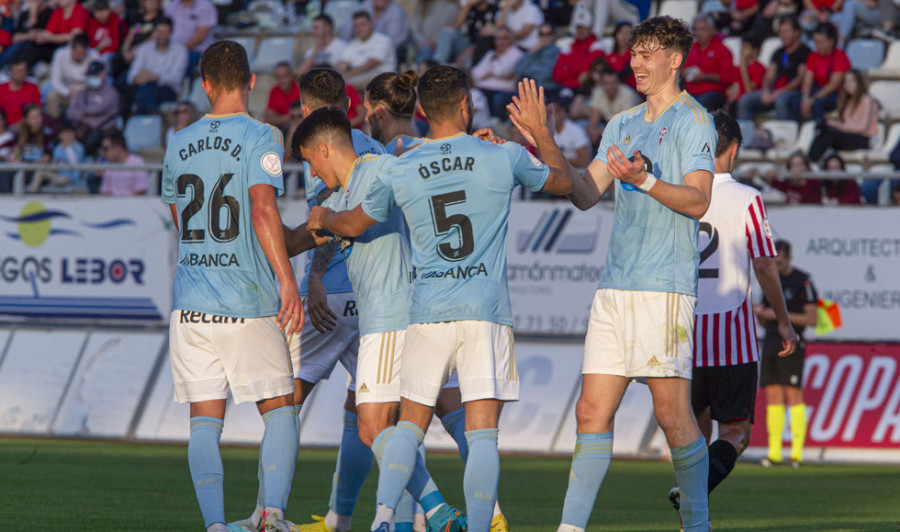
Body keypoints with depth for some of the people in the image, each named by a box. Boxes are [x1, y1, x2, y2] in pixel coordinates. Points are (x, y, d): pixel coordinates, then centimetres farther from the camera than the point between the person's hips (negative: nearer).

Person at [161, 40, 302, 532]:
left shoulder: (179, 144, 11)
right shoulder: (261, 138, -5)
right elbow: (262, 209, -19)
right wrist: (287, 281, -21)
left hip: (190, 302, 4)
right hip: (248, 305, -4)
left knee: (205, 421, 4)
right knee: (279, 409, 8)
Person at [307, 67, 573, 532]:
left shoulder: (400, 171, 3)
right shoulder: (504, 158, -1)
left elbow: (354, 225, 21)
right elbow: (563, 181, 18)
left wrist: (323, 219, 44)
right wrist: (540, 131, 34)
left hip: (428, 314, 2)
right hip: (487, 311, -2)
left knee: (409, 427, 10)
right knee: (482, 434, -3)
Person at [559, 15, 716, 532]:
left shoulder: (693, 121, -1)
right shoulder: (622, 125, 20)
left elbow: (698, 199, -12)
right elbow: (585, 194, 16)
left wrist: (643, 179, -25)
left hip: (665, 288, -7)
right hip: (615, 288, 7)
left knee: (672, 412, -5)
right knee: (593, 411, 0)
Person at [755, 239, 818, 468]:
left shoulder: (802, 282, -5)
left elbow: (811, 319, -9)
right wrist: (759, 312, -2)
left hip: (791, 345, -6)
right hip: (770, 344, 6)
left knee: (793, 395, -10)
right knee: (773, 397, 2)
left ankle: (797, 452, -9)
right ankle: (774, 452, 2)